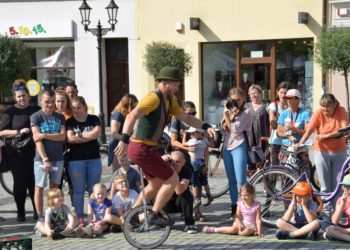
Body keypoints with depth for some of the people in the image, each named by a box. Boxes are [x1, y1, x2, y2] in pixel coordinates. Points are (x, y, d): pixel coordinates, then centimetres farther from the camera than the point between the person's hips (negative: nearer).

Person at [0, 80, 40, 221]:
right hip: (17, 153, -2)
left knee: (34, 182, 4)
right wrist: (18, 132, -15)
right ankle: (20, 212, 11)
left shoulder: (36, 110, 12)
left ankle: (37, 211, 13)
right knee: (20, 182, 1)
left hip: (34, 151, 2)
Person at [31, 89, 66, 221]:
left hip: (58, 158, 3)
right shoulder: (36, 117, -2)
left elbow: (62, 136, -4)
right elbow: (37, 139, -10)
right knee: (39, 188, 0)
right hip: (41, 158, -3)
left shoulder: (59, 117, 9)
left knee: (55, 187, 7)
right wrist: (45, 159, -17)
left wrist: (44, 135, -15)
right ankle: (40, 218, 5)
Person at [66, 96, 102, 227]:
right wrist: (89, 136, -7)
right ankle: (80, 219, 5)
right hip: (76, 159, -1)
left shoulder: (93, 119, 8)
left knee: (94, 190, 4)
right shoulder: (70, 122, 5)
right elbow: (70, 138, -10)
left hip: (94, 158, 1)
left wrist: (79, 135, -7)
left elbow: (97, 133, -10)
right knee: (78, 190, 1)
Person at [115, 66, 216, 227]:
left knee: (156, 184, 24)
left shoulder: (169, 101, 11)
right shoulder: (154, 98, -19)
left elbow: (186, 118, 17)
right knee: (172, 179, -6)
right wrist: (124, 140, -39)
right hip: (142, 149, -10)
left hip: (147, 149, 10)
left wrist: (206, 127, 3)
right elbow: (132, 116, -30)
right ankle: (154, 216, 2)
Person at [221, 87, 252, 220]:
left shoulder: (245, 112, -3)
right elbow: (224, 129, 15)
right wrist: (227, 114, 2)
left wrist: (227, 116, -12)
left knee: (240, 180, -12)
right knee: (231, 180, 8)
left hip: (238, 147, -7)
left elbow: (235, 129, -11)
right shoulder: (229, 111, 19)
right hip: (227, 147, 7)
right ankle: (234, 208, 12)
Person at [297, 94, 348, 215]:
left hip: (339, 152, 1)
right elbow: (309, 130, -17)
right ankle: (327, 210, 10)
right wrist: (300, 144, -32)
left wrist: (326, 136, -24)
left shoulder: (341, 111, -8)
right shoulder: (318, 113, -9)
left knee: (338, 185, 5)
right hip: (322, 152, -1)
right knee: (325, 186, 2)